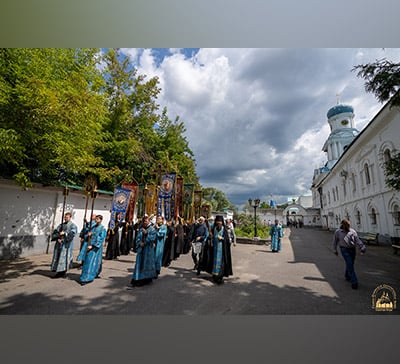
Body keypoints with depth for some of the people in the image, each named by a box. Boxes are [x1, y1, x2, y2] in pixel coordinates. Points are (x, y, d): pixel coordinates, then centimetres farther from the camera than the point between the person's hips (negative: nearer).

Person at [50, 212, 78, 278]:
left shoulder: (73, 226, -1)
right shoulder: (61, 225, 14)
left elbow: (72, 234, -15)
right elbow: (55, 232, 6)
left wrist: (64, 233, -17)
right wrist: (57, 238, -10)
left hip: (66, 244, -5)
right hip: (59, 244, 5)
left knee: (64, 257, -6)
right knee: (57, 257, 6)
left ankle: (64, 272, 4)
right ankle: (59, 272, 14)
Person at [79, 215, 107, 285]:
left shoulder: (103, 229, -8)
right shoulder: (94, 227, 12)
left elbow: (100, 239, -15)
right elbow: (88, 237, 17)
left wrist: (92, 246, -19)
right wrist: (88, 235, -7)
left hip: (96, 248, -7)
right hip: (90, 246, 7)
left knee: (91, 262, -7)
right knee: (87, 261, 12)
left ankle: (87, 278, -2)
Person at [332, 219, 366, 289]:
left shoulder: (353, 231, 4)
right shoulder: (338, 232, -3)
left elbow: (357, 240, -2)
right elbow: (335, 241, 7)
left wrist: (362, 247, -17)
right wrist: (335, 250, 12)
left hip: (352, 249, 4)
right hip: (345, 250, -4)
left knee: (350, 264, 16)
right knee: (350, 265, -12)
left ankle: (347, 276, 40)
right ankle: (354, 282, -10)